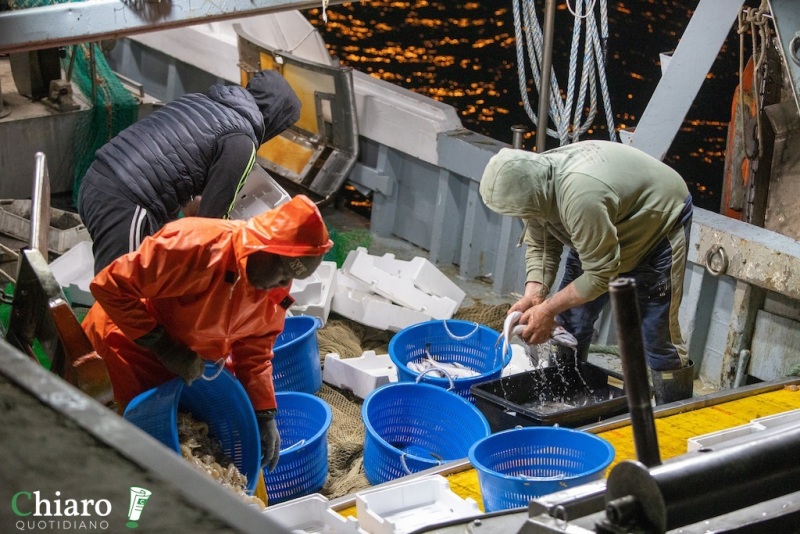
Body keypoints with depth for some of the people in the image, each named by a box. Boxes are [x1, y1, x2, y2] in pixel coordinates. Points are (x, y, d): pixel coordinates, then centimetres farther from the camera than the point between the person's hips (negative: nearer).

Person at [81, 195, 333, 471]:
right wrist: (164, 347, -31)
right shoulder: (197, 246, -36)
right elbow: (110, 285, -32)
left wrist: (265, 415, -11)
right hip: (130, 344, -7)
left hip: (194, 360, 7)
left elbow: (254, 350, -1)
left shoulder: (276, 289, -12)